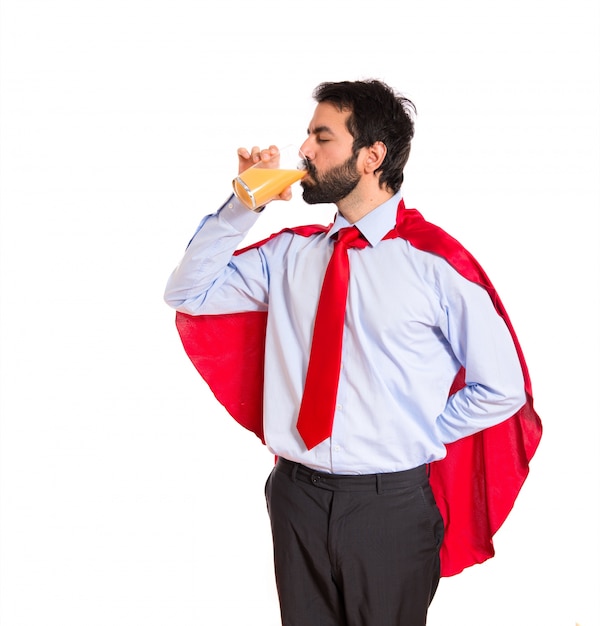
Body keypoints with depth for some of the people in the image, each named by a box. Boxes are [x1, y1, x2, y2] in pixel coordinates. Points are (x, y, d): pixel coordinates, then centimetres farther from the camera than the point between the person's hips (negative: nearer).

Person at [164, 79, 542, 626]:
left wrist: (419, 437, -3)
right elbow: (186, 291, 8)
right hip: (298, 494, 4)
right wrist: (245, 204, -2)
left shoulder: (436, 261, -10)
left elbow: (501, 389, -5)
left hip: (392, 504, -4)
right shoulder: (290, 253, 4)